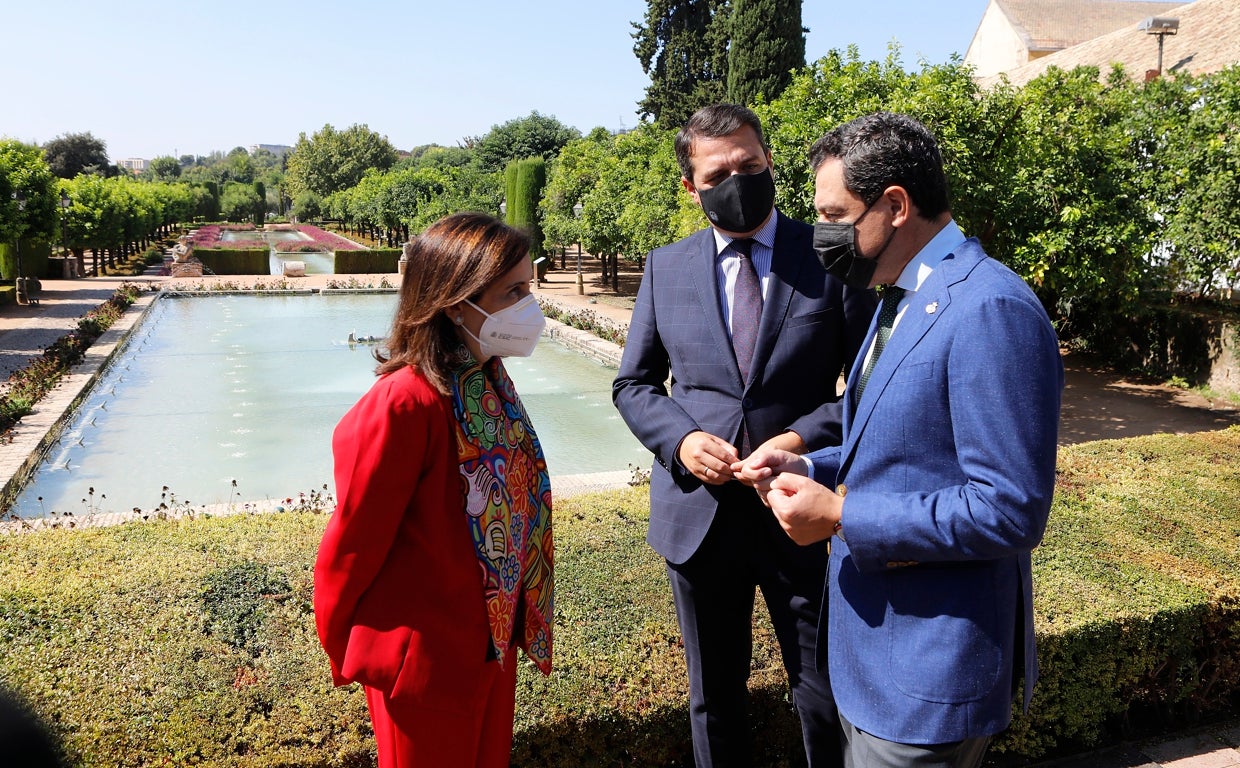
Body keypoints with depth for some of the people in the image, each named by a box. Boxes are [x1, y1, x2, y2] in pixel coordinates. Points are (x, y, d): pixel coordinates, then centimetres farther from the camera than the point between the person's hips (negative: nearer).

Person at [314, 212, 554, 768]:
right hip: (425, 662, -7)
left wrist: (514, 621, 13)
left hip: (493, 645, 7)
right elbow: (352, 544, -18)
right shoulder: (405, 404, -28)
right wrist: (344, 650, -4)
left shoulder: (491, 385, -3)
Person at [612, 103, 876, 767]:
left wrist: (806, 437, -18)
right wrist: (680, 439, -10)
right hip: (698, 513, 2)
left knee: (829, 700, 12)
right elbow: (633, 383, 9)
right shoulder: (665, 268, 3)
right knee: (714, 701, 19)